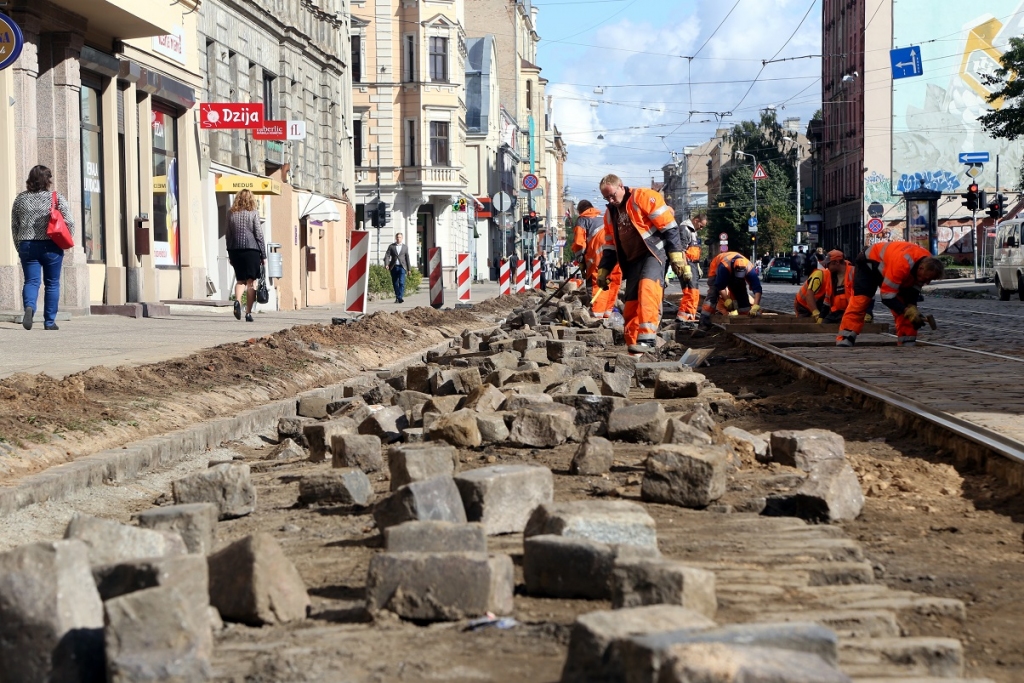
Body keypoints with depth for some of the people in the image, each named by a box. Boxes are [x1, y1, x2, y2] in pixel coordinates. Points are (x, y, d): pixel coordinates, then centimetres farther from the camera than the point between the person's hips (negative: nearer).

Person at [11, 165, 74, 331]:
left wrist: (19, 247, 18)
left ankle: (29, 306, -24)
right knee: (52, 284, 8)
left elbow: (14, 226, 9)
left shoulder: (20, 199, 5)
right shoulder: (57, 198, -4)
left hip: (27, 246, 2)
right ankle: (49, 321, 9)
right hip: (51, 246, -2)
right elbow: (69, 223, -7)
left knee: (31, 281, 5)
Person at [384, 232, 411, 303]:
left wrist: (409, 268, 12)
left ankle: (400, 297, -21)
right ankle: (397, 298, 17)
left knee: (401, 283, -15)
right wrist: (386, 264, -17)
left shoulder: (405, 247, 10)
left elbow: (407, 258, 12)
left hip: (402, 267, -1)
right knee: (395, 283, 6)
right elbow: (387, 255, 0)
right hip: (394, 267, 1)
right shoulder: (391, 246, 7)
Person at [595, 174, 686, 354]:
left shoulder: (644, 197, -7)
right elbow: (610, 246, 23)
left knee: (647, 287, -30)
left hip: (654, 252, -7)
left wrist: (676, 255, -15)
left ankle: (647, 338, -38)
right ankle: (634, 347, 6)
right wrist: (604, 270, 13)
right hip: (632, 261, 8)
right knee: (631, 304, 0)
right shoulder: (610, 213, 16)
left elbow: (669, 227, -10)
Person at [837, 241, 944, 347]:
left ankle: (907, 345, 4)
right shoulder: (902, 264, -43)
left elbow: (913, 289, -5)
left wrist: (912, 307, -20)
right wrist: (907, 311, -36)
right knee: (859, 304, -21)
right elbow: (887, 297, -34)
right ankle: (843, 344, -24)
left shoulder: (928, 262, -20)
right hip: (869, 263, -7)